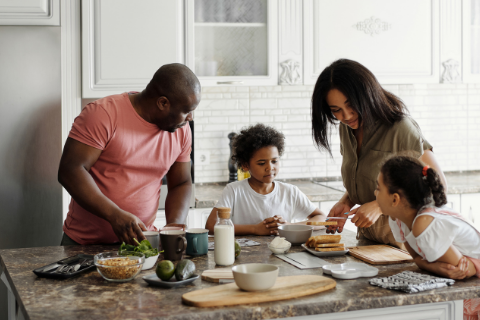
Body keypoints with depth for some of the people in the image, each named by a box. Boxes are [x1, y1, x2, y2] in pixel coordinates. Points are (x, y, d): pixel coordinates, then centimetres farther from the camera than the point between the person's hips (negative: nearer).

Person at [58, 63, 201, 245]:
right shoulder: (103, 114, -13)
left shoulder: (182, 130, 5)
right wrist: (115, 216, -26)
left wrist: (174, 224, -5)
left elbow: (181, 184, 14)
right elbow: (70, 171, -17)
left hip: (140, 238, 4)